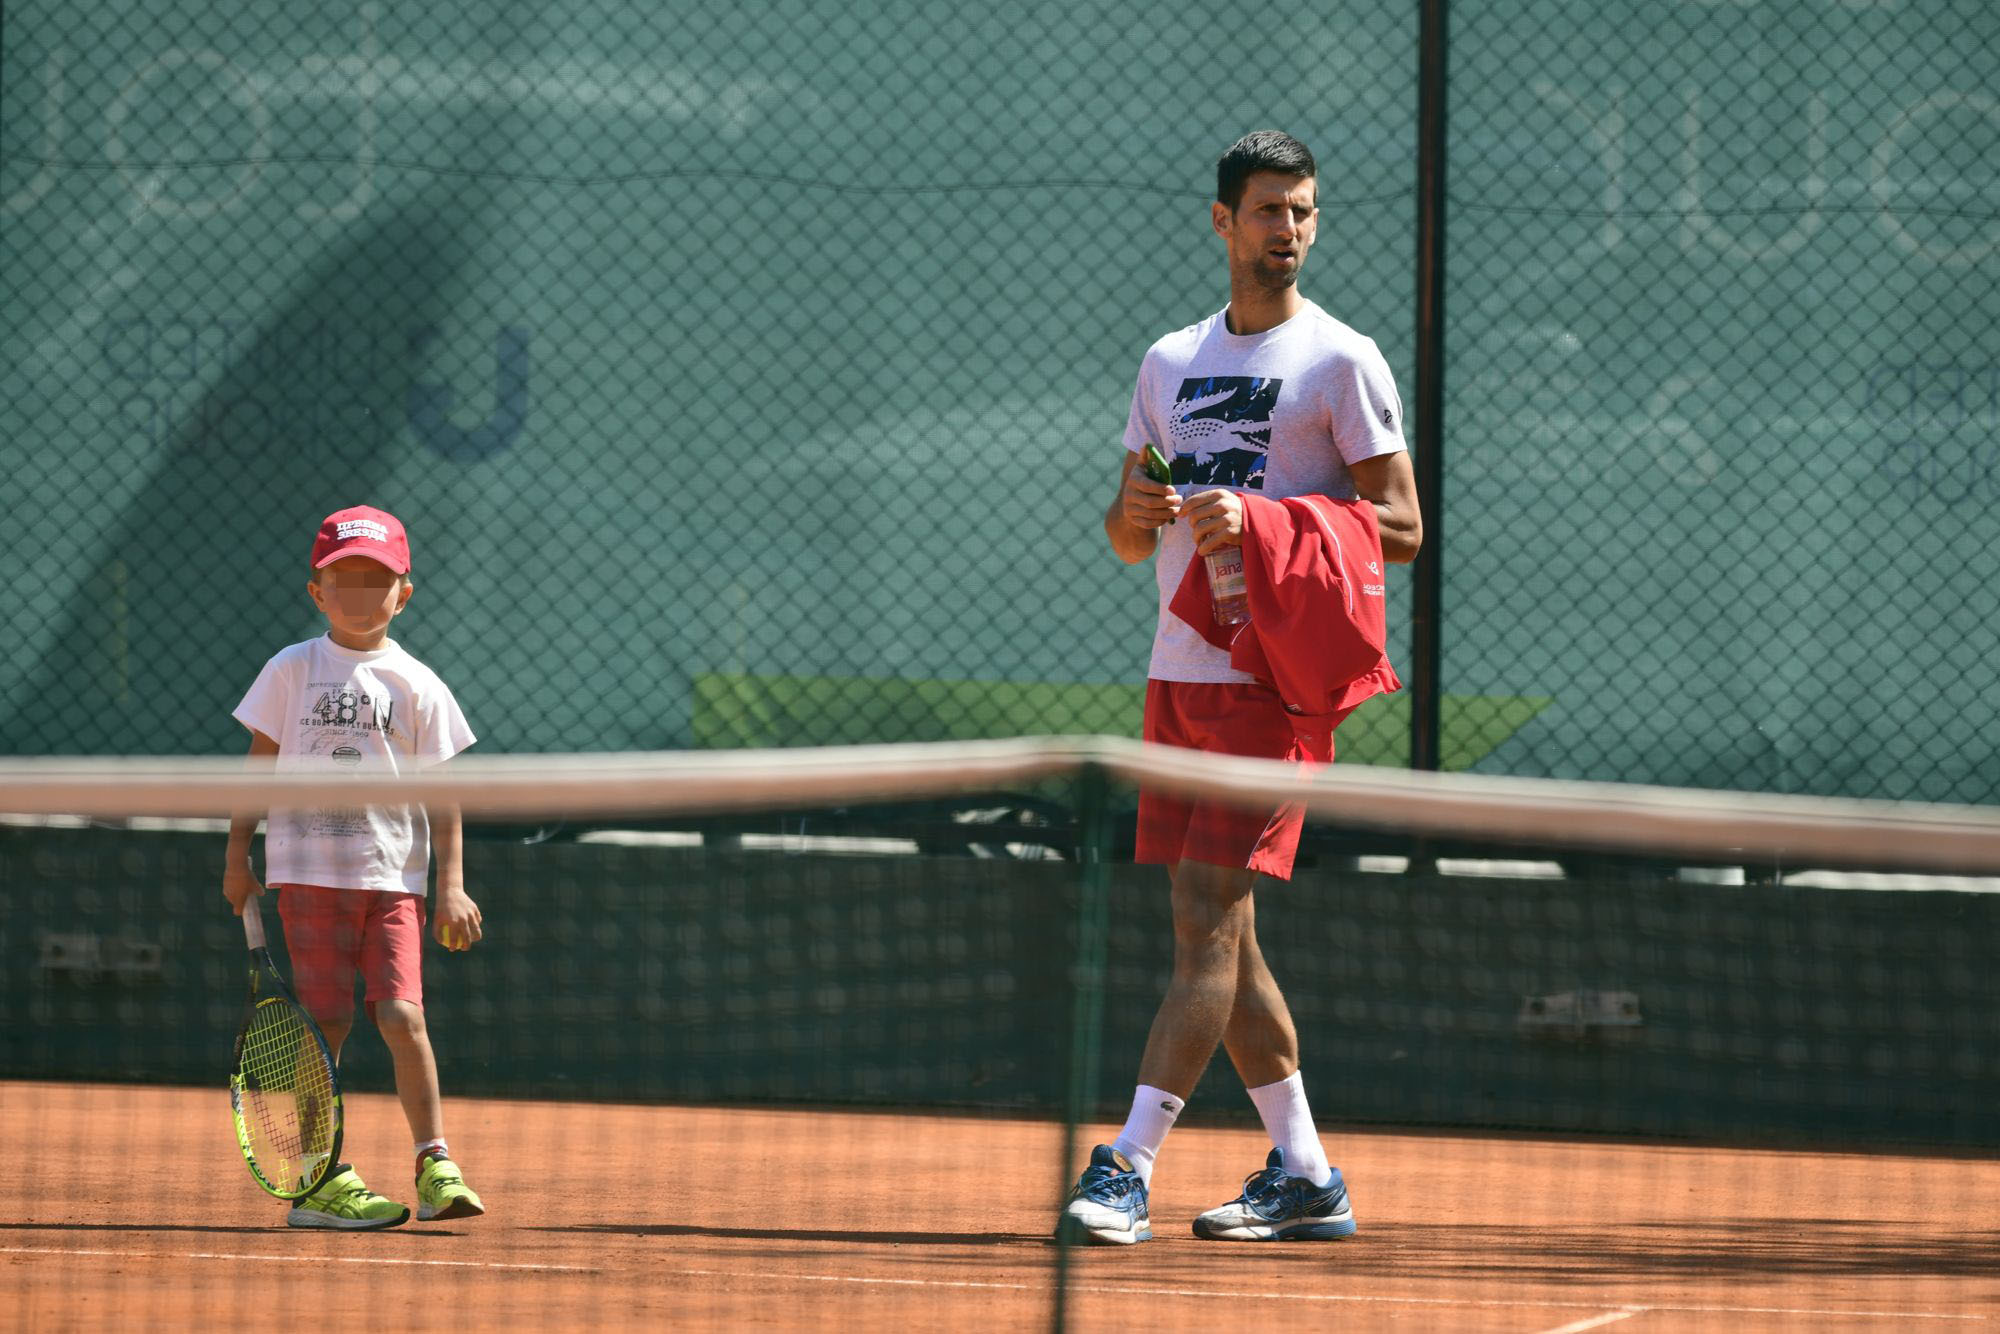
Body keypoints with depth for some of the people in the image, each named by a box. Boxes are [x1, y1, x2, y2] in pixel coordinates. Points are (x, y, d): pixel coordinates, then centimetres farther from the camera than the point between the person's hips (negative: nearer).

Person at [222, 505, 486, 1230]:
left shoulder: (416, 685, 6)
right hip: (310, 869, 0)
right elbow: (260, 763, 10)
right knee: (326, 1020, -4)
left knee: (403, 1015, -11)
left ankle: (434, 1166, -3)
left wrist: (452, 883, -1)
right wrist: (238, 854, 5)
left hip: (393, 873, 1)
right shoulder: (291, 671, 5)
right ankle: (321, 1178, 1)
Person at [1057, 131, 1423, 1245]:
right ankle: (1305, 1175, 14)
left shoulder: (1341, 360, -2)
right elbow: (1129, 538, 20)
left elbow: (1402, 527, -6)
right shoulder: (1172, 361, 16)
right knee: (1219, 932, 7)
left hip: (1277, 680, -7)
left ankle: (1131, 1166, -17)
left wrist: (1262, 515, -18)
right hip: (1180, 671, 7)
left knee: (1208, 913, -13)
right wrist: (1139, 510, -4)